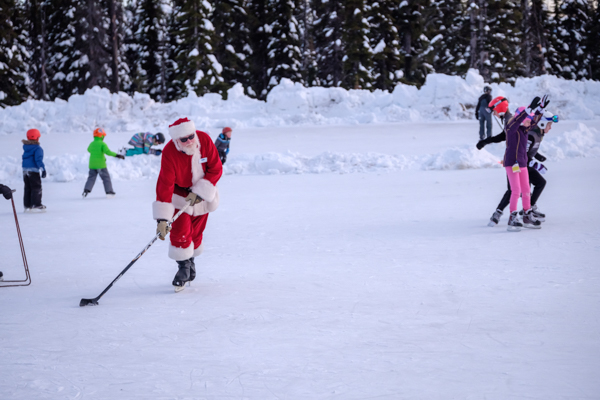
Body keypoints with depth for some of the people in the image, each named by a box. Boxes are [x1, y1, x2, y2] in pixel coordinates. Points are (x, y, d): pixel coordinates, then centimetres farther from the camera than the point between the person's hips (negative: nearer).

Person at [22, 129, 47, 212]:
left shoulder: (26, 147, 11)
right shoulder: (37, 148, -14)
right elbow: (38, 159, -21)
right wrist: (43, 169, -19)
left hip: (25, 170, 8)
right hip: (34, 171, -8)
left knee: (27, 188, 12)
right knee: (36, 187, -4)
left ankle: (27, 205, 13)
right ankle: (36, 205, -8)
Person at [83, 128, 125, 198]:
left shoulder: (91, 144, 7)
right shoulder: (102, 144, -11)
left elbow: (89, 150, 29)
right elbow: (107, 151, -24)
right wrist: (117, 155, -25)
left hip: (92, 165, 5)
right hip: (101, 165, -4)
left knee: (91, 178, 9)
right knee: (106, 177, 6)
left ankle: (86, 190, -7)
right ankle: (109, 192, 4)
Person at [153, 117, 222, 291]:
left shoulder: (205, 140, -24)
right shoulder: (169, 153, -30)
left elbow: (216, 169, -15)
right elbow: (164, 185, -33)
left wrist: (199, 192, -24)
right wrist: (162, 219, -39)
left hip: (203, 192, 3)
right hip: (180, 194, -2)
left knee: (196, 232, 10)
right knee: (180, 231, -16)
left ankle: (190, 259, 35)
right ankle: (183, 266, 1)